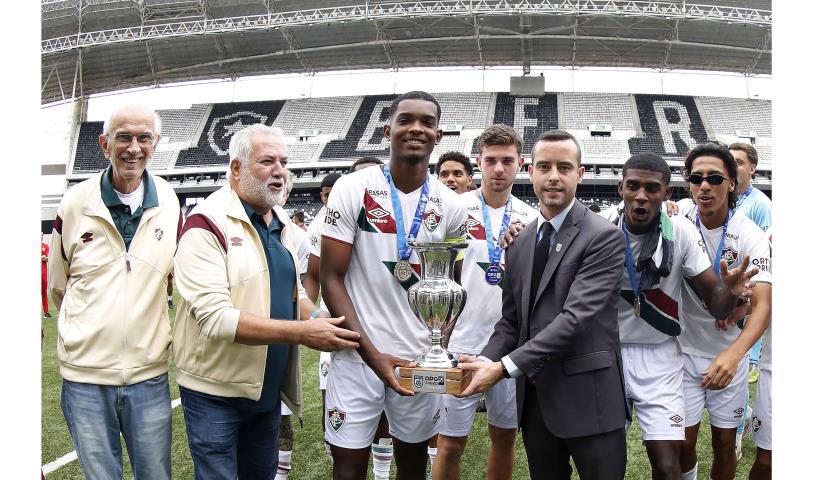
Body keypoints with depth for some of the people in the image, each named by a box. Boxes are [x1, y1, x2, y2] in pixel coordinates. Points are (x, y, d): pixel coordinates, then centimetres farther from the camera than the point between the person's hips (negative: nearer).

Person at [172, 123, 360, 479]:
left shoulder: (280, 223, 7)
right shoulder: (207, 225, -17)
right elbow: (215, 317, -26)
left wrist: (319, 320, -6)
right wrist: (302, 333, -29)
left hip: (268, 388, 7)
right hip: (216, 392, -7)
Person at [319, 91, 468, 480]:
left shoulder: (451, 207, 1)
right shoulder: (353, 189, -7)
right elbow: (331, 279, -8)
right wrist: (372, 354, -16)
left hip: (421, 356, 3)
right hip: (359, 353, -2)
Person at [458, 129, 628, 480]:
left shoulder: (604, 237, -10)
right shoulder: (519, 242, 10)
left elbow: (576, 316, -20)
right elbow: (511, 321, 10)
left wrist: (506, 367, -23)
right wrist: (484, 362, -9)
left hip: (588, 396, -5)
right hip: (534, 397, 6)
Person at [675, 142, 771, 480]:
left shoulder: (750, 236, -16)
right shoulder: (679, 216, -10)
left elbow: (763, 306, -26)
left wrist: (734, 353, -43)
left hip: (730, 353, -1)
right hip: (685, 349, 1)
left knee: (724, 444, 10)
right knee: (683, 443, 5)